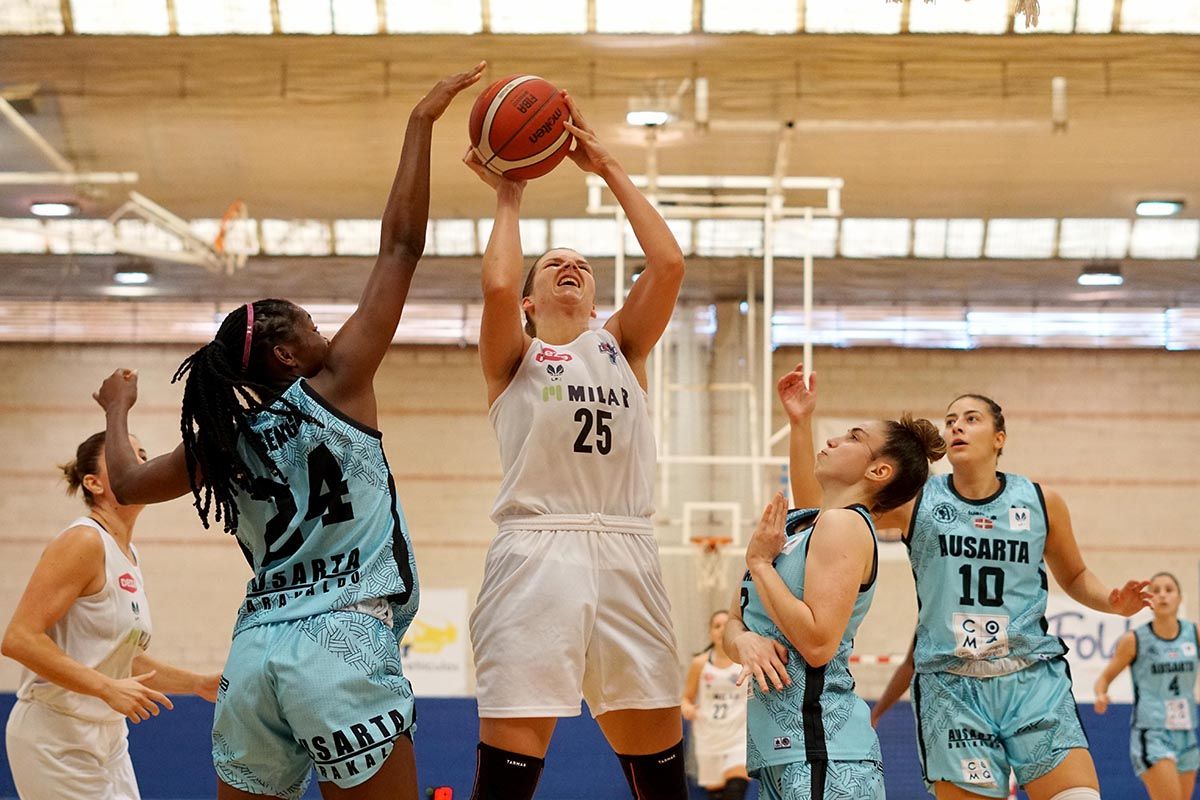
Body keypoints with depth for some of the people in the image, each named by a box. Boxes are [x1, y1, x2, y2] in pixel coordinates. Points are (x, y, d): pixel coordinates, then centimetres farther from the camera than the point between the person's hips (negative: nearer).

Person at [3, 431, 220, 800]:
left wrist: (201, 684, 12)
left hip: (108, 737, 9)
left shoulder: (129, 555, 11)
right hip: (57, 737, -9)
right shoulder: (83, 541, -15)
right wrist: (109, 689, -25)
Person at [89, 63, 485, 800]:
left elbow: (128, 485, 30)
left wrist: (118, 411, 48)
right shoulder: (337, 387, 3)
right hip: (341, 643, -6)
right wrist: (422, 123, 3)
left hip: (255, 651, 6)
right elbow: (402, 245, 0)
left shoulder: (227, 441, 16)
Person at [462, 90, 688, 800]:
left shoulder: (620, 347, 22)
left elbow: (669, 265, 7)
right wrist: (509, 197, 9)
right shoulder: (514, 358, 14)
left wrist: (608, 168, 11)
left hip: (626, 554, 3)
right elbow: (497, 286, -7)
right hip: (537, 552, -3)